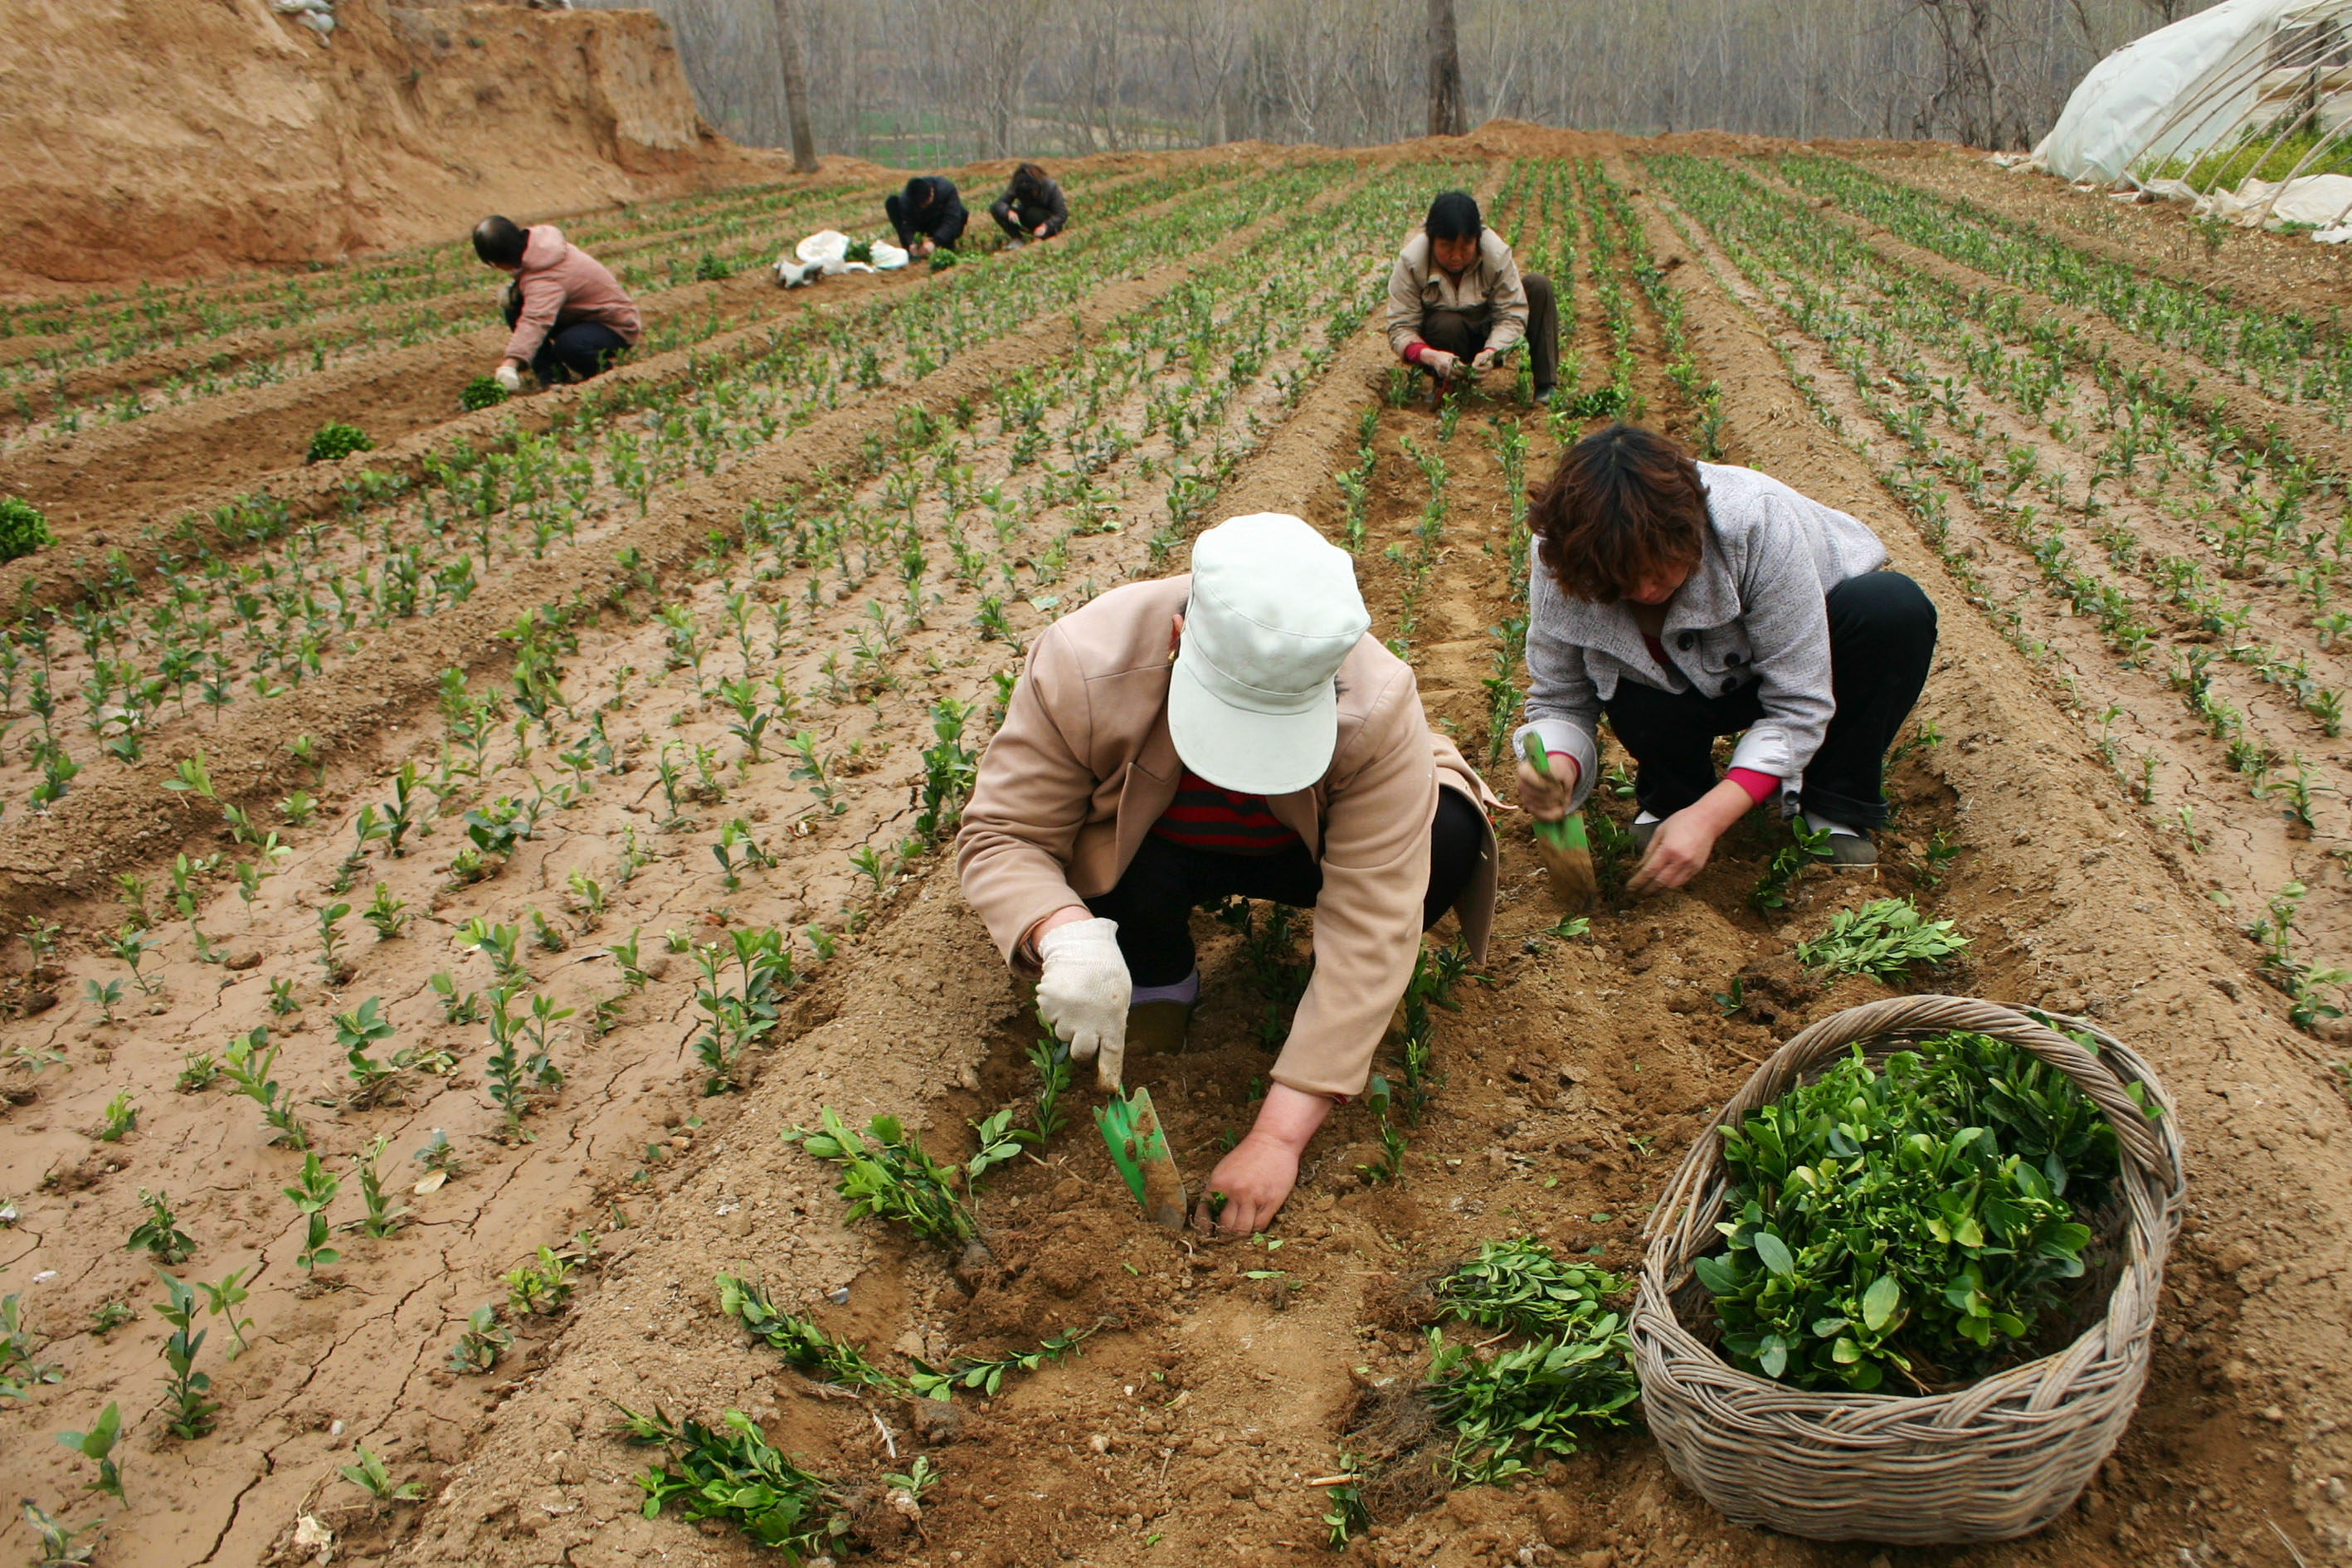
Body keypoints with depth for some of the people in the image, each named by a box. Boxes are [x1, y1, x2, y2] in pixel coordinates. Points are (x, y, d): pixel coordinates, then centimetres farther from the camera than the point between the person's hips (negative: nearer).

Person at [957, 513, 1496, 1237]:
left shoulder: (1377, 706, -35)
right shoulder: (1082, 667, -34)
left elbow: (1370, 928, -35)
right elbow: (999, 837, -27)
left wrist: (1279, 1134, -38)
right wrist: (1067, 936, -51)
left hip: (1304, 846, 1)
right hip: (1146, 851, 0)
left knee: (1449, 838, -29)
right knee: (1140, 877, -37)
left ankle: (1352, 1017, -1)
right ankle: (1159, 984, -2)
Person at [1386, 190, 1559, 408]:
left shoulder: (1497, 253, -22)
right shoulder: (1411, 262, -24)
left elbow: (1512, 316, -21)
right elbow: (1401, 327, -25)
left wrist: (1491, 352, -43)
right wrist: (1431, 356, -46)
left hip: (1488, 337, 3)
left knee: (1539, 287, -18)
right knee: (1448, 325, -38)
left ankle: (1546, 386, -16)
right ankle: (1443, 389, -9)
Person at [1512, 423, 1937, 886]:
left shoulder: (1758, 524, -37)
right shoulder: (1560, 560, -28)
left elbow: (1798, 705, -33)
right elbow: (1559, 701, -18)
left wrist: (1710, 816, -42)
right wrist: (1557, 770, -41)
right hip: (1693, 680, 1)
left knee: (1896, 608, -33)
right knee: (1637, 708, -34)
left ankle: (1837, 811, -12)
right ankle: (1670, 798, 2)